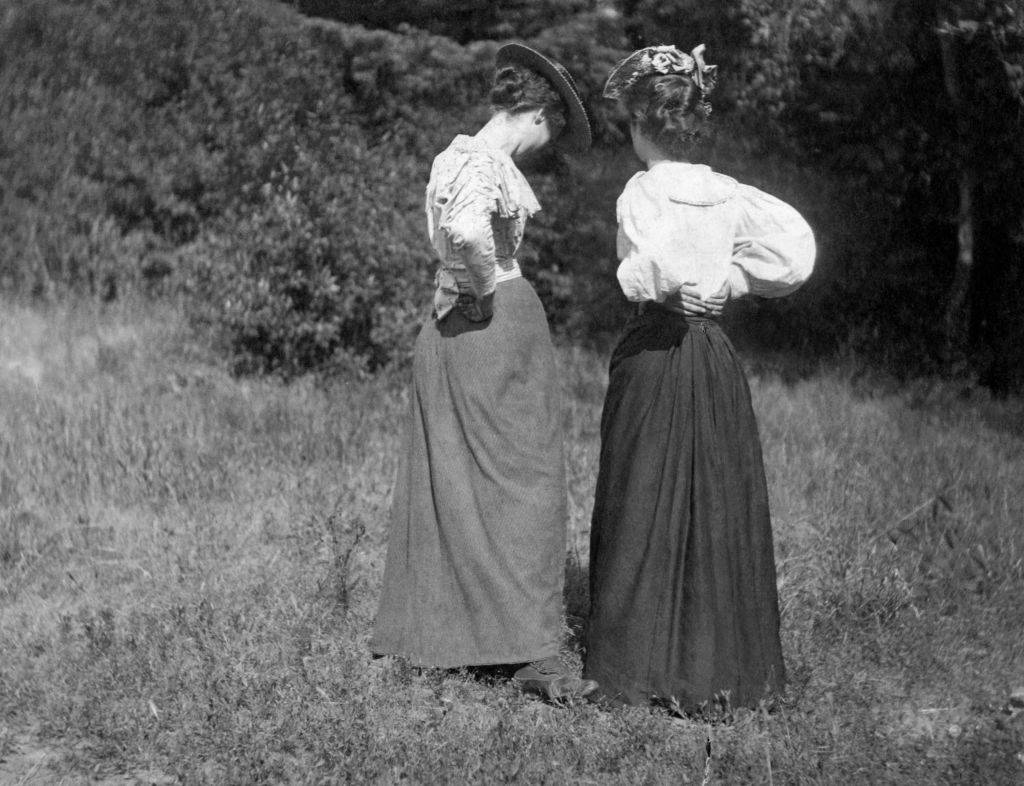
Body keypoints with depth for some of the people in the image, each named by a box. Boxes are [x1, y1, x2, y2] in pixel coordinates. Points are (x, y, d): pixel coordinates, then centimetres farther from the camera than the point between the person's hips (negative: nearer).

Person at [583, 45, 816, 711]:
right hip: (717, 356, 5)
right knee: (722, 507, 11)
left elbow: (655, 274, -28)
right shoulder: (728, 193, 4)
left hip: (654, 355, -4)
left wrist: (633, 278, -8)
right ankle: (723, 666, 17)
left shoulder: (643, 191, -11)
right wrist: (732, 280, 3)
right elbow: (797, 249, -4)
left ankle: (644, 668, 12)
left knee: (647, 510, 5)